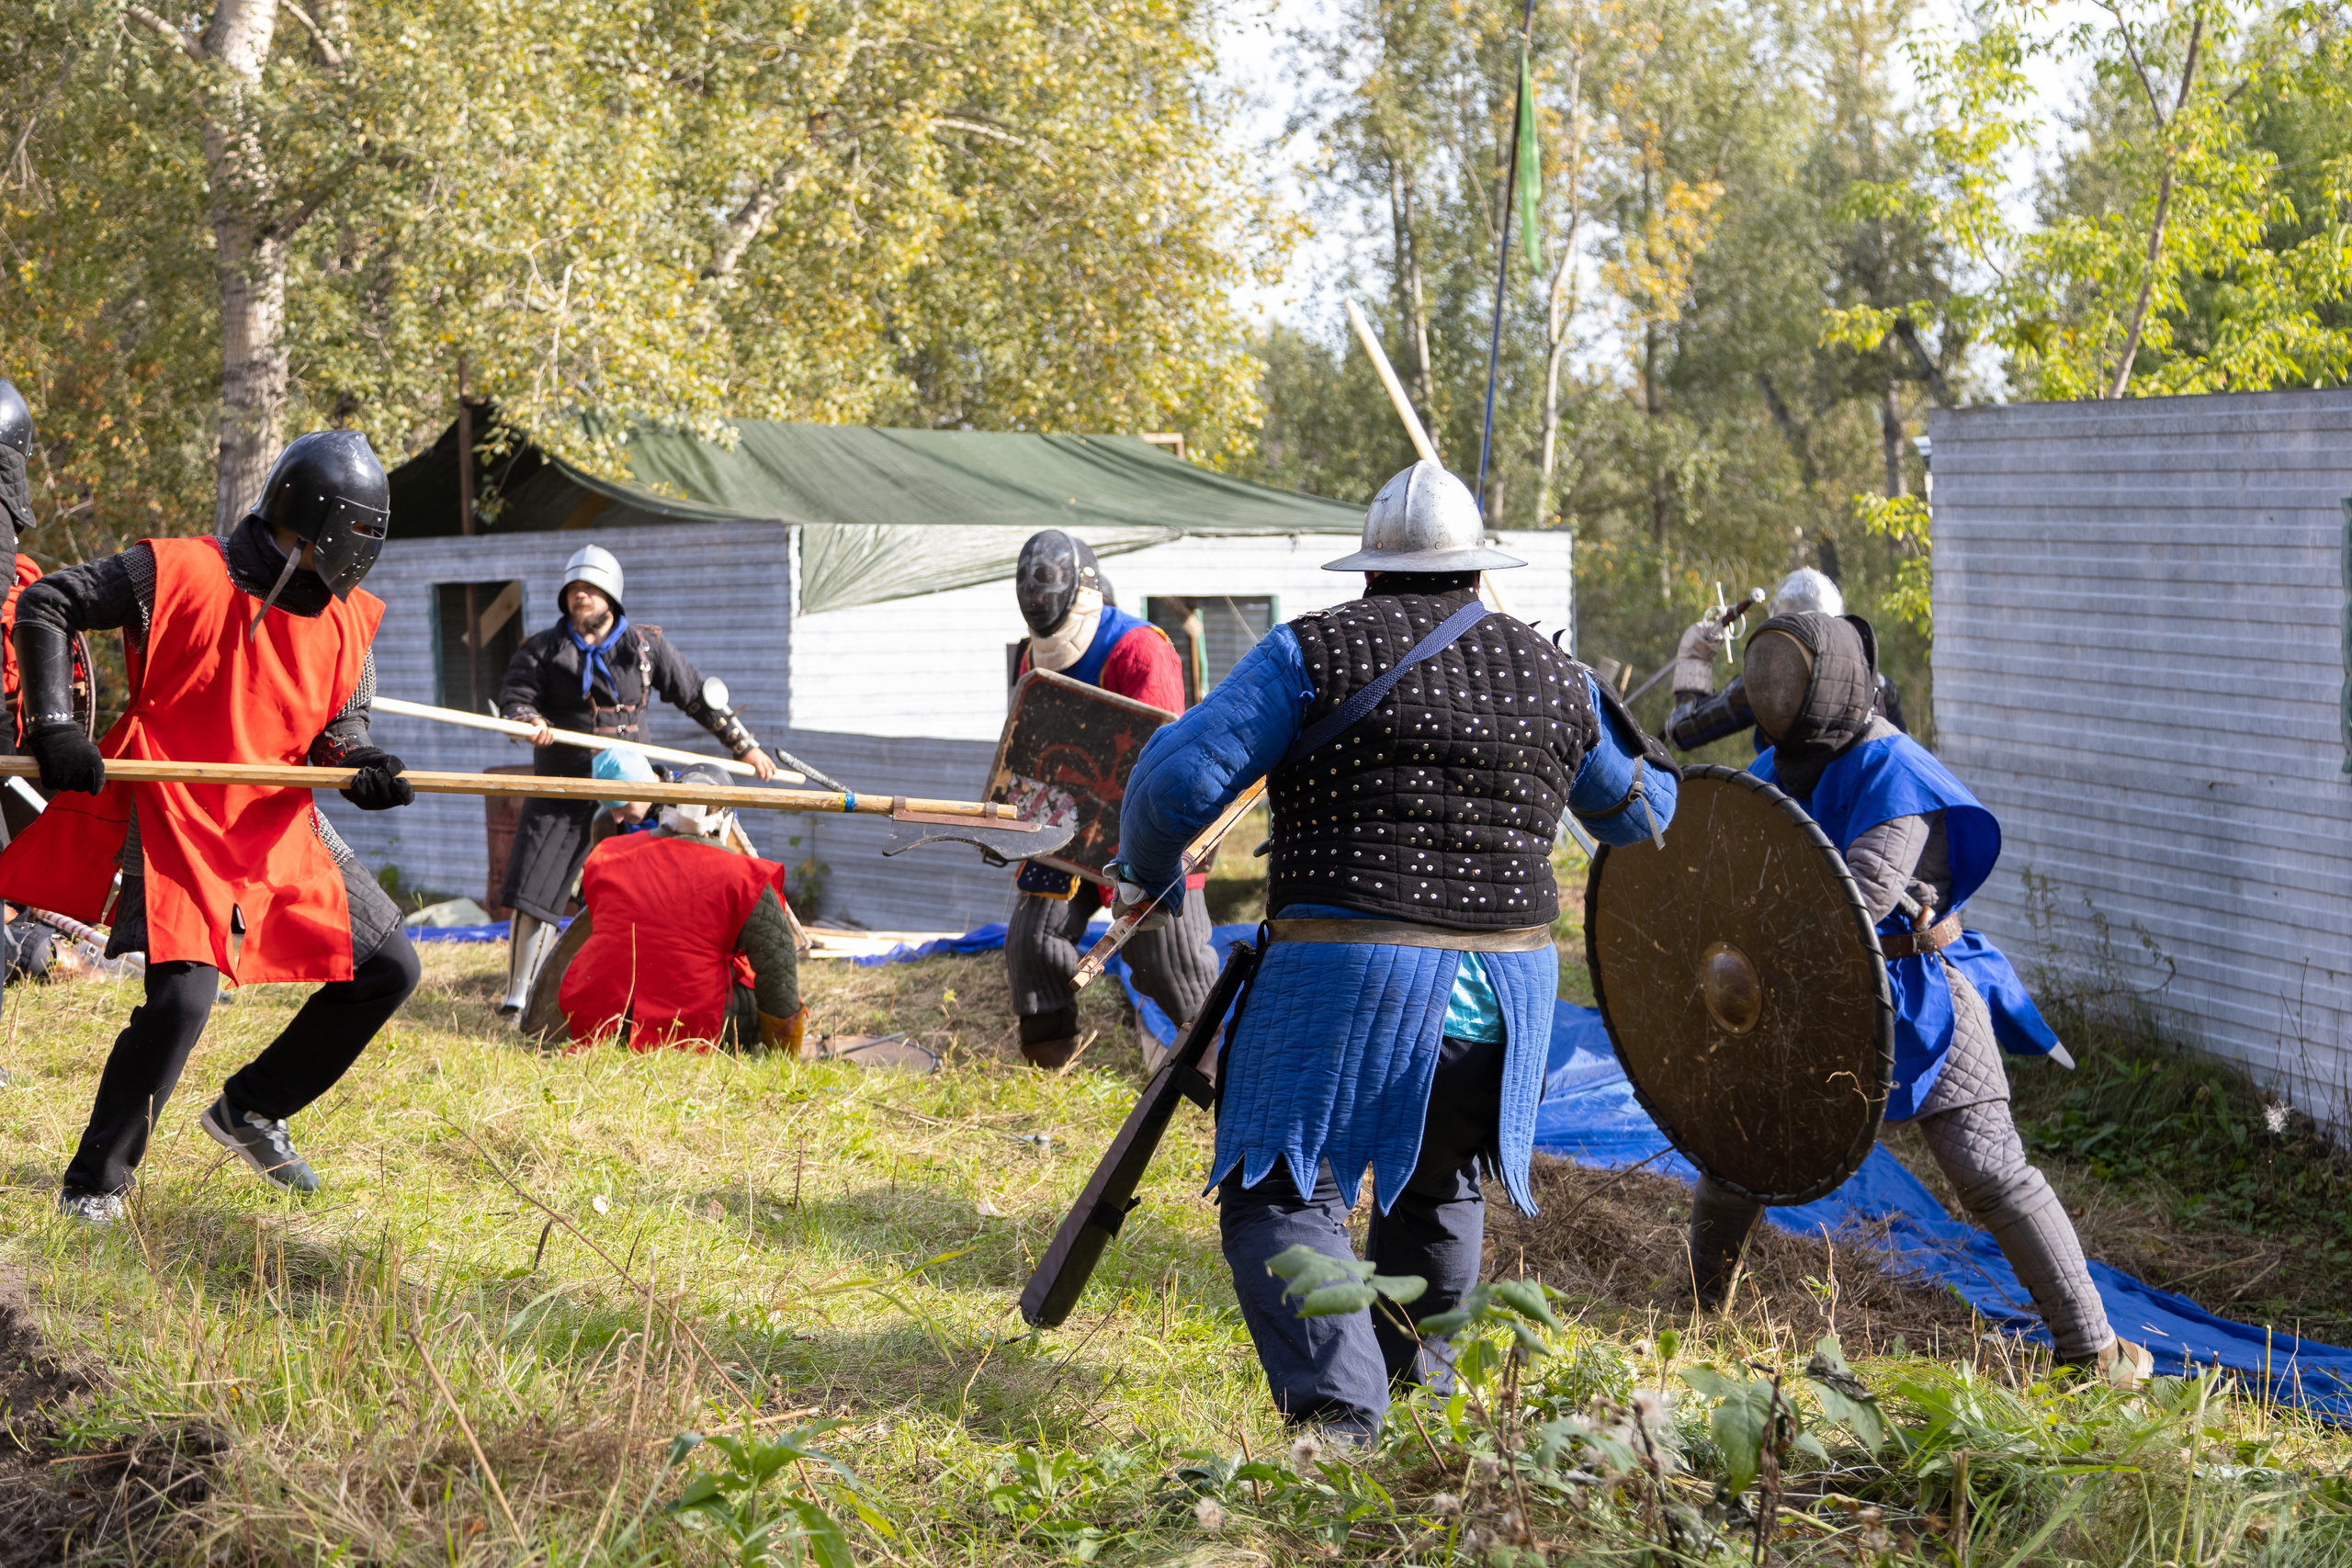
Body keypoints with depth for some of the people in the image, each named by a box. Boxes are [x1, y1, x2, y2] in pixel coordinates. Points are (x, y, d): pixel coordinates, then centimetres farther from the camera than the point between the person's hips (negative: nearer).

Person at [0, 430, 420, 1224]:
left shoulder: (348, 620, 4)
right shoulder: (179, 575, -13)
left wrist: (360, 763, -12)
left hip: (282, 832, 7)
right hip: (175, 824, -7)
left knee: (387, 970, 7)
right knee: (183, 995, -21)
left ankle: (251, 1111, 25)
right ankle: (94, 1185, -3)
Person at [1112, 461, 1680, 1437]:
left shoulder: (1316, 652, -5)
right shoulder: (1553, 680, 8)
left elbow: (1181, 778, -11)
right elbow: (1640, 814, 23)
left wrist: (1145, 872, 9)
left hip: (1353, 983, -5)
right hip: (1507, 991, 5)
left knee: (1282, 1198, -1)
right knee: (1439, 1178, 27)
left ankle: (1336, 1407, -21)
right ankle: (1410, 1349, 49)